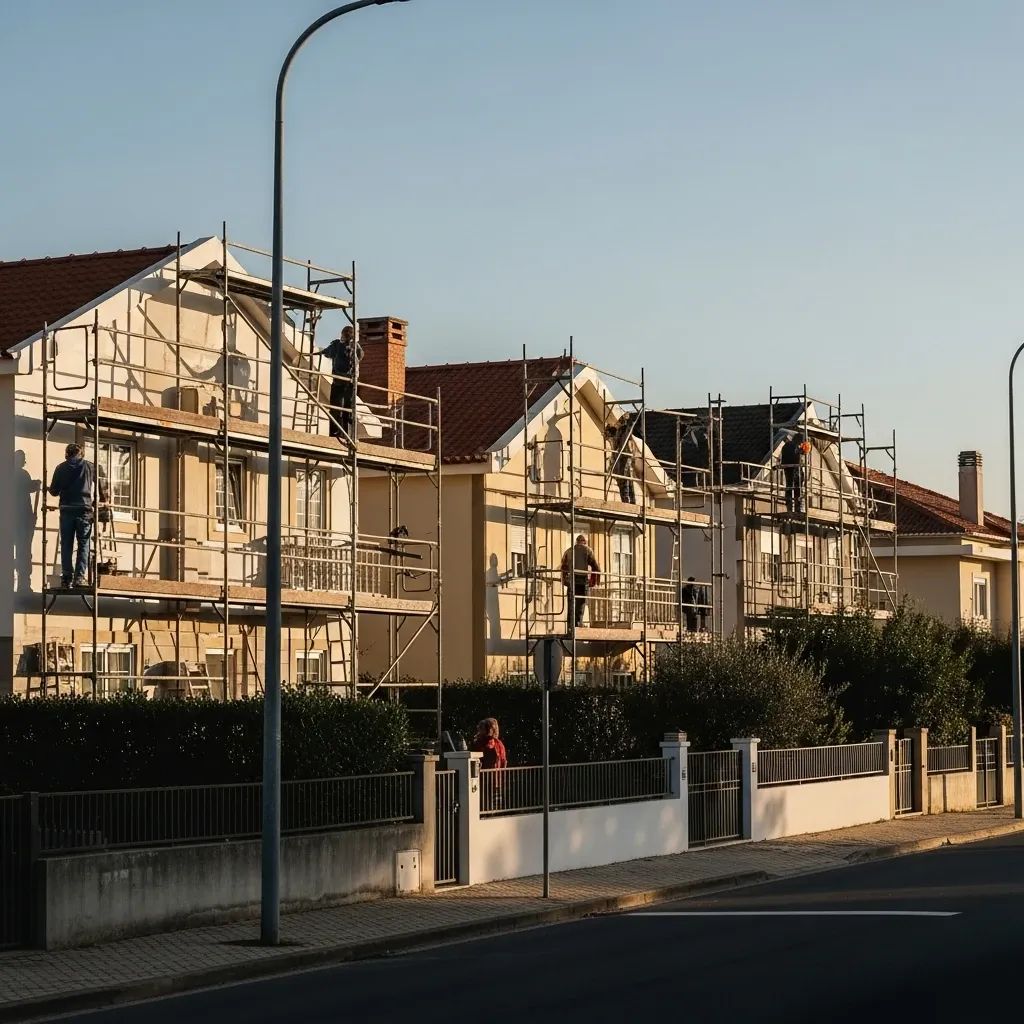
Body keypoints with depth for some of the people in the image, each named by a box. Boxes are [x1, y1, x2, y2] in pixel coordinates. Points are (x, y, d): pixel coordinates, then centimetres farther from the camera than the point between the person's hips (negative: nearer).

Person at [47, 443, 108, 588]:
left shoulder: (61, 468, 6)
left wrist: (48, 488, 31)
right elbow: (100, 484, 11)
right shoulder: (89, 467, 6)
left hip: (66, 510, 1)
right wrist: (103, 500, 29)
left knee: (66, 545, 6)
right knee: (83, 545, 2)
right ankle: (79, 577, -8)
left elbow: (54, 491, 7)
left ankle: (67, 578, 1)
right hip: (85, 509, -1)